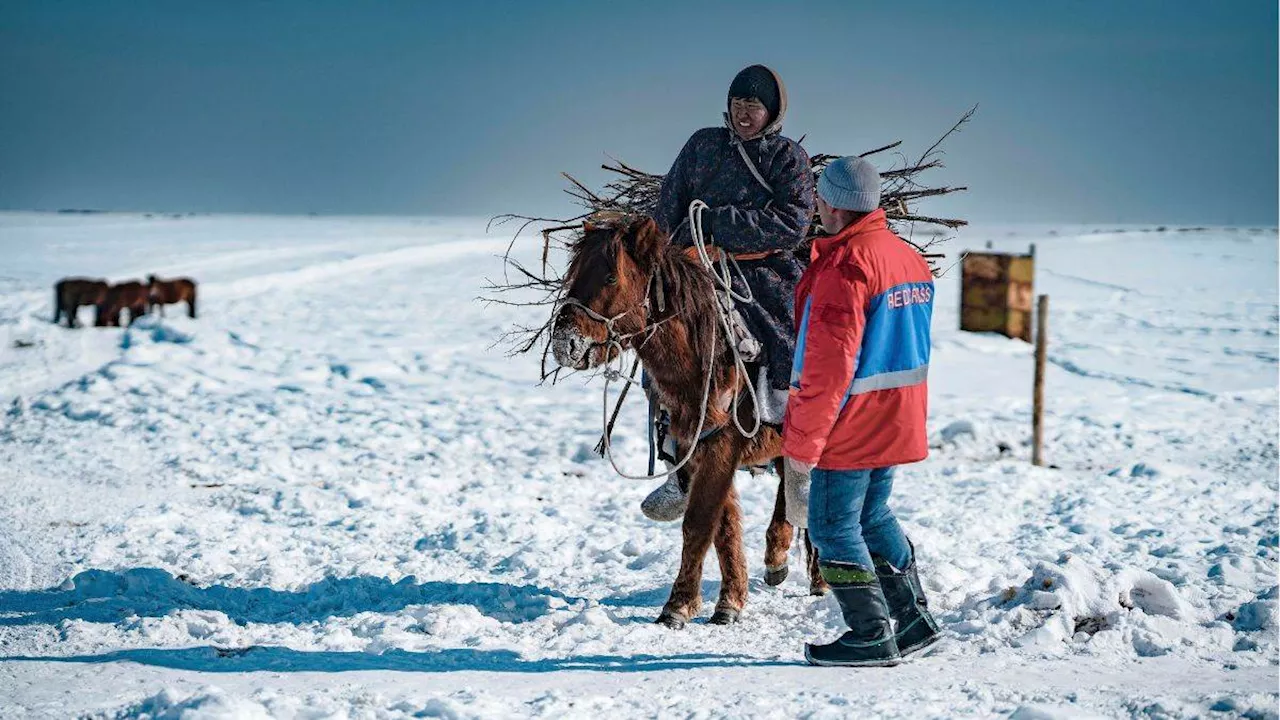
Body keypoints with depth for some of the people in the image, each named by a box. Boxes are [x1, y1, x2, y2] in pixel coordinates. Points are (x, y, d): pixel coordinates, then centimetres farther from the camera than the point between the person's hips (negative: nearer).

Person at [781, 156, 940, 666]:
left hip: (849, 427, -9)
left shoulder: (845, 266, -21)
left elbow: (828, 366, -23)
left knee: (832, 527, 2)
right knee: (873, 516, 21)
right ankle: (912, 618, 25)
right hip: (895, 425, 9)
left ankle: (871, 635, 4)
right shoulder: (909, 257, 9)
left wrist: (802, 442, -18)